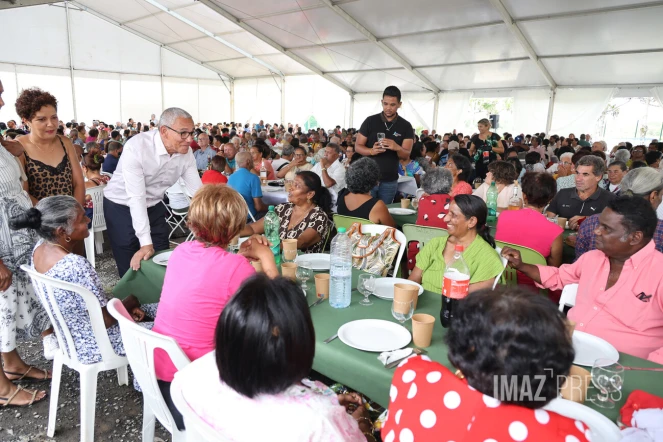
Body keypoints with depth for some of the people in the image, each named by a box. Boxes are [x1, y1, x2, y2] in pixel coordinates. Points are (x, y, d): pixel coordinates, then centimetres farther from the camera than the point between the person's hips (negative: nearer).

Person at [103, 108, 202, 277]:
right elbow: (136, 198, -32)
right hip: (122, 207, -5)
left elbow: (197, 191, -10)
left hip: (153, 207, 5)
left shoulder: (186, 152, -13)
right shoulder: (136, 147, -29)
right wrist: (146, 243, -37)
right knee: (132, 268, 3)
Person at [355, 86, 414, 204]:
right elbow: (357, 147, -1)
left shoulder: (406, 126, 0)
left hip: (390, 181, 1)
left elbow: (406, 155, -4)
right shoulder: (370, 121, -1)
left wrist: (397, 148, -27)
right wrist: (372, 151, -21)